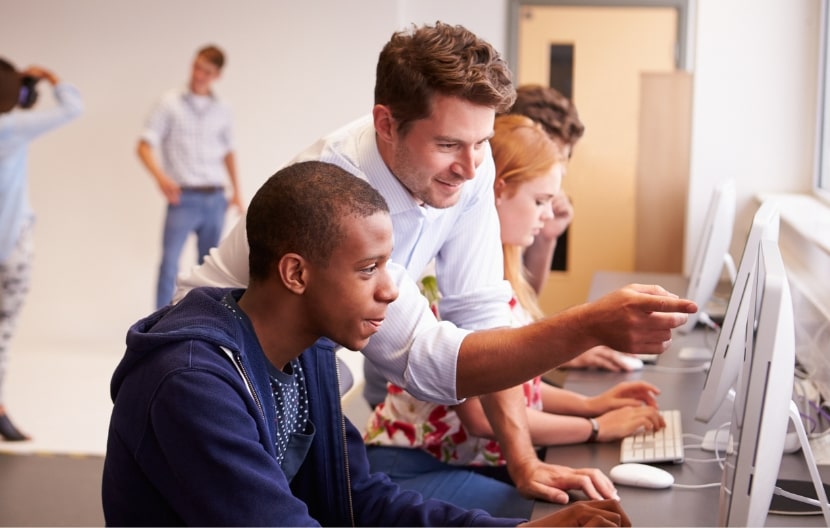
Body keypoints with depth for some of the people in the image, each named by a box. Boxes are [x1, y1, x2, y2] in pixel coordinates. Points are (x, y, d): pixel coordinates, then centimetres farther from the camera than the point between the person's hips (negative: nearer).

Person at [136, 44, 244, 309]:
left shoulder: (222, 110, 12)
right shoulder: (170, 103, 1)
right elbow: (144, 147, -5)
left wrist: (237, 192, 17)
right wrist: (160, 176, -22)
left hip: (215, 198, 4)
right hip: (183, 197, -4)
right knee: (169, 261, -13)